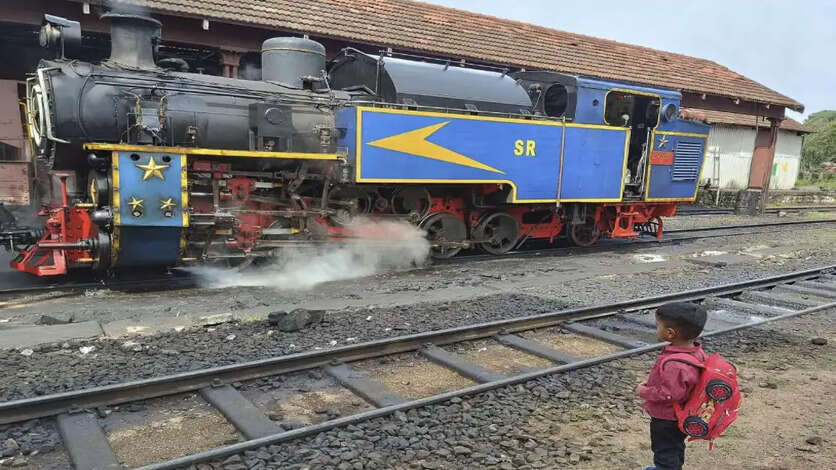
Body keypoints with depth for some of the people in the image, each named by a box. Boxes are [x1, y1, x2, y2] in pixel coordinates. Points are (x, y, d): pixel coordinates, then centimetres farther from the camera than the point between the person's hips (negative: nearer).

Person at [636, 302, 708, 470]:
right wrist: (651, 384, 7)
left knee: (665, 452, 11)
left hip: (666, 420, -9)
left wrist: (645, 392, -20)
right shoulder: (696, 352, -7)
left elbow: (670, 394, -35)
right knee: (675, 447, 31)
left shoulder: (674, 364, -38)